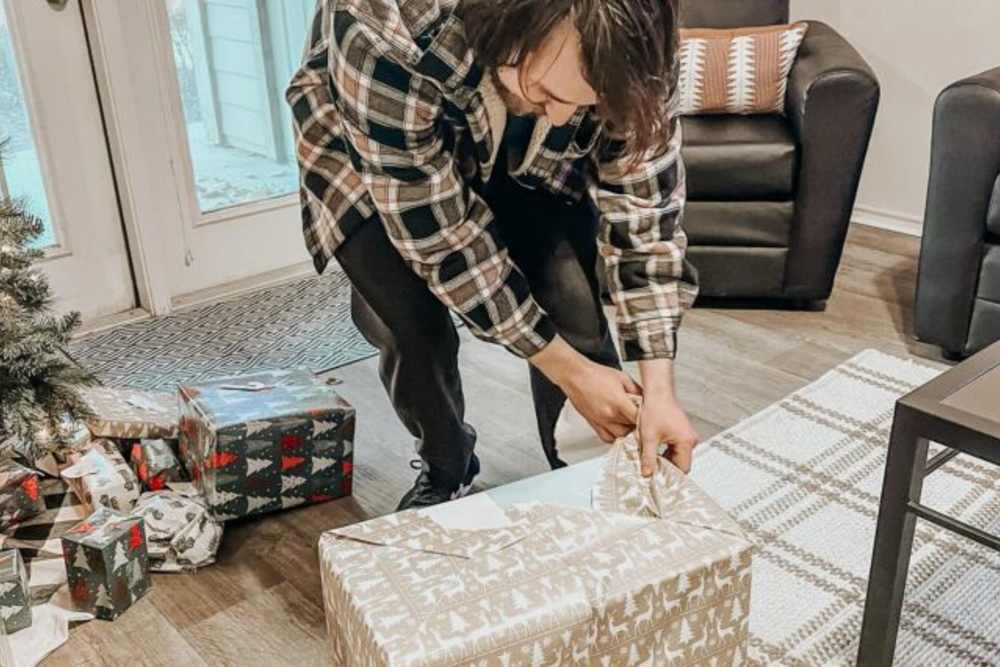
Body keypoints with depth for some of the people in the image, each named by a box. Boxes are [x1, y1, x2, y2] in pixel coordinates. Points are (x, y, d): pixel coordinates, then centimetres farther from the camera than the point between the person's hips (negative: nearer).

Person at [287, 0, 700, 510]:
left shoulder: (622, 52, -31)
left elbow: (644, 214, -23)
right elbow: (441, 236, -34)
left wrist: (658, 387, -31)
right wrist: (568, 370, -29)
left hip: (528, 161, 2)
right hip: (369, 152, -1)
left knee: (577, 319, -13)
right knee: (410, 331, -17)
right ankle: (446, 472, 15)